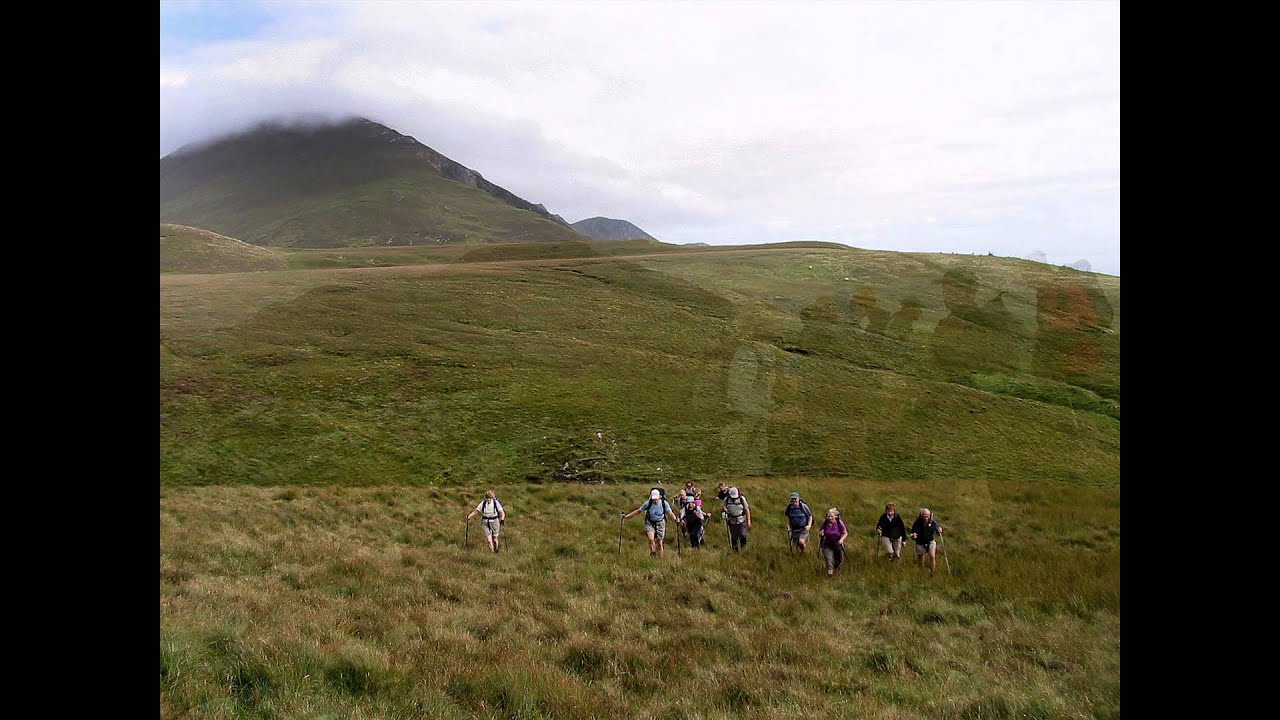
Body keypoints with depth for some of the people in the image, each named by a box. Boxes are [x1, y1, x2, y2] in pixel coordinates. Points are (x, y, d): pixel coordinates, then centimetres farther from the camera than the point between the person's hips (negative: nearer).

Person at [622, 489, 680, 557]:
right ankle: (653, 554, -4)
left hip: (660, 524, 0)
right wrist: (626, 516, -7)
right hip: (650, 523, 0)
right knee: (651, 539, -25)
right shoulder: (648, 503, -14)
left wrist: (675, 519, -45)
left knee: (659, 543, 3)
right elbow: (638, 511, -4)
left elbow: (670, 512, -23)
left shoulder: (664, 503, -14)